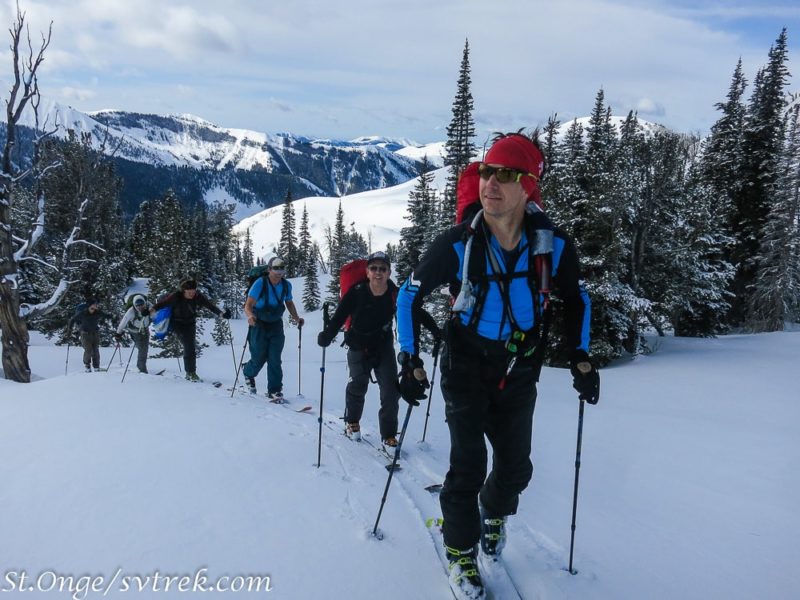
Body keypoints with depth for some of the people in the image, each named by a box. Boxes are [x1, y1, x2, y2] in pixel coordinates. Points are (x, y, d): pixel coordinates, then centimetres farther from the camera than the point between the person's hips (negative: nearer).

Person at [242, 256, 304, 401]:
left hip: (276, 325, 3)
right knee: (259, 358, 5)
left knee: (275, 359, -4)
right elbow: (248, 305, -27)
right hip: (259, 324, -3)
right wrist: (250, 316, -48)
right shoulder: (260, 283, -22)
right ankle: (248, 372, 40)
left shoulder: (286, 285, -7)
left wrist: (296, 318, -1)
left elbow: (289, 303, 11)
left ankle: (274, 391, 6)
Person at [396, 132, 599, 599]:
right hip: (467, 369, -2)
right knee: (468, 467, -4)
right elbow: (410, 295, -8)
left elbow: (577, 299, 5)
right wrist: (411, 359, -11)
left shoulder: (553, 245, -14)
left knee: (516, 467, 13)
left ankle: (494, 512, 48)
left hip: (519, 374, 3)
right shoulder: (458, 245, -21)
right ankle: (461, 552, 20)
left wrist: (581, 357, -1)